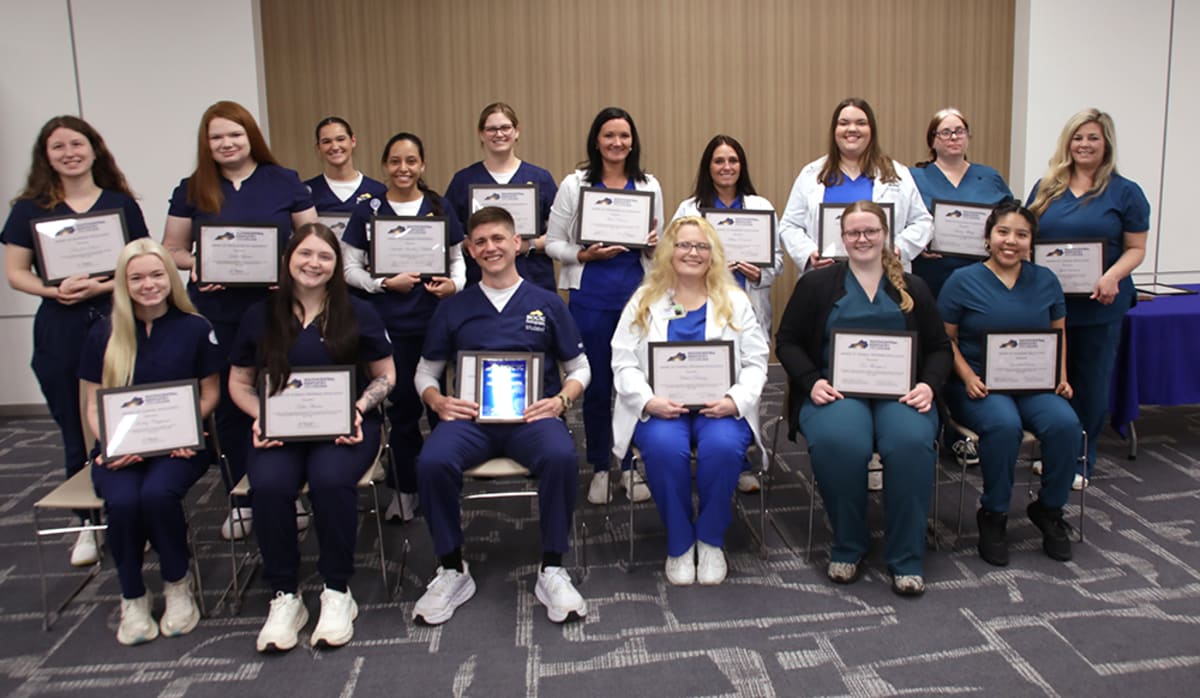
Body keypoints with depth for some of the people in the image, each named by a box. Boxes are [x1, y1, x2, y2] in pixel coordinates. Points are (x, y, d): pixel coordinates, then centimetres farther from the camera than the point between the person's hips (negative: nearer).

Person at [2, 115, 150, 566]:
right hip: (61, 332, 1)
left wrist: (101, 287, -14)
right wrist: (55, 290, -14)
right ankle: (89, 524, 20)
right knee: (77, 432, 8)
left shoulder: (122, 204, 5)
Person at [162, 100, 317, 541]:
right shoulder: (192, 190, 7)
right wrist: (196, 264, -12)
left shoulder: (284, 182, 3)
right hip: (217, 316, 2)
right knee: (230, 405, 7)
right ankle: (242, 500, 21)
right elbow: (170, 250, 10)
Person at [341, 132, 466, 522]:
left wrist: (454, 284, -9)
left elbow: (458, 257, 11)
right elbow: (350, 268, 4)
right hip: (390, 325, 0)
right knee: (401, 406, 6)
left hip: (437, 321, 1)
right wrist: (385, 283, -13)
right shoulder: (367, 212, 4)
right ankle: (405, 490, 20)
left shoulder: (440, 208, 7)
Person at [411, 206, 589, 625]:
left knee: (562, 457, -35)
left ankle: (552, 570, -15)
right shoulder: (454, 309, 17)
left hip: (531, 416, -1)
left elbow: (579, 367, 17)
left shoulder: (546, 303, 14)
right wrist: (438, 401, -3)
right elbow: (425, 372, 20)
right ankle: (452, 570, -10)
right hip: (469, 416, 1)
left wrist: (560, 400, -4)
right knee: (432, 462, -31)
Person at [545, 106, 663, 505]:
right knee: (596, 383, 5)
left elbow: (658, 245, 13)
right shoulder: (574, 185, 1)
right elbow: (553, 243, 1)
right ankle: (599, 468, 22)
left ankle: (631, 466, 21)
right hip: (591, 297, -1)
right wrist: (585, 255, -16)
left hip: (637, 293, 2)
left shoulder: (649, 185, 7)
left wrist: (653, 244, -9)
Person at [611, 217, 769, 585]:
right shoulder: (644, 302, 10)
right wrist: (648, 401, -16)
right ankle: (679, 544, -8)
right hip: (660, 408, 0)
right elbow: (624, 362, 3)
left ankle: (711, 540, -5)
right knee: (664, 446, -33)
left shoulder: (735, 301, 12)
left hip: (719, 407, 1)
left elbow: (755, 362, 6)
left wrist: (735, 400, -14)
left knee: (723, 445, -32)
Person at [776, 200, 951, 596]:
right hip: (836, 391, -1)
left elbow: (939, 348, 17)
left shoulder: (913, 290, 19)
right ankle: (847, 548, -12)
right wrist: (812, 381, -9)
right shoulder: (816, 285, 13)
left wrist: (928, 385, -4)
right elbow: (787, 342, 8)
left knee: (911, 442, -33)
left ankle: (907, 558, -16)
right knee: (838, 442, -36)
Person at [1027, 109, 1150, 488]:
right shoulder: (1045, 188, 9)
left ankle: (1081, 461, 21)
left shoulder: (1125, 193, 0)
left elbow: (1136, 248, -1)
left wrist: (1113, 276, -20)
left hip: (1099, 306, -2)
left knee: (1090, 383, 7)